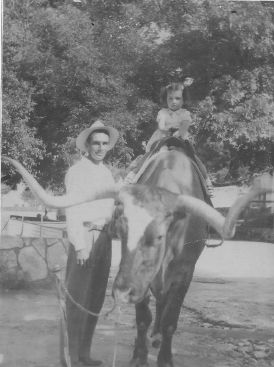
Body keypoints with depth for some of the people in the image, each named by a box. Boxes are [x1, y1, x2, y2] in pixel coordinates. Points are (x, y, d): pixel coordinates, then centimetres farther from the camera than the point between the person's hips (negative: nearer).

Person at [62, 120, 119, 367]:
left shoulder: (106, 172, 15)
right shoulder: (77, 171, -7)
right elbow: (72, 211, -13)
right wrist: (80, 245, -18)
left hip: (104, 238, 8)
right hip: (85, 238, -8)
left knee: (96, 299, 13)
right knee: (78, 298, -4)